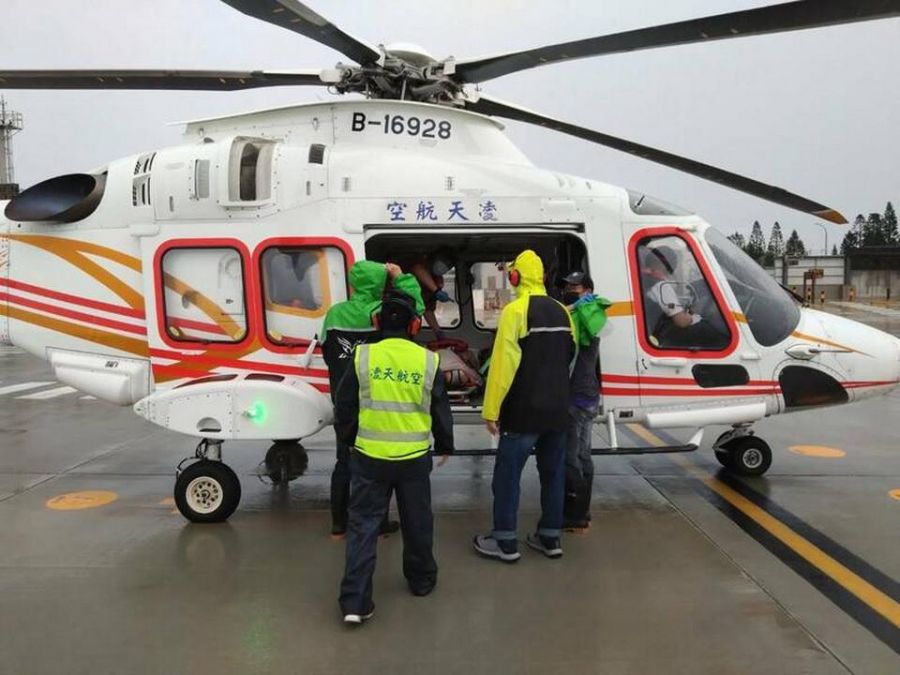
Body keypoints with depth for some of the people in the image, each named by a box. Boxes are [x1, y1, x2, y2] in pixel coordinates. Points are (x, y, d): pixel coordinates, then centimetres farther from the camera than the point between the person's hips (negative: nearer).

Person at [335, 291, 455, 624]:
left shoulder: (362, 357, -6)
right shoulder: (428, 361, -4)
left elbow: (344, 406, 2)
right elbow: (440, 410, 5)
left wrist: (347, 439, 21)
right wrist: (445, 446, 21)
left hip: (369, 456, -1)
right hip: (414, 458, 1)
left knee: (363, 525, 5)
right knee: (416, 522, 19)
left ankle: (355, 600, 1)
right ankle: (421, 579, 37)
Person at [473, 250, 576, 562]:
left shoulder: (515, 310, -14)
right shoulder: (561, 311, 9)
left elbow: (503, 363, -19)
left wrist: (491, 409, -16)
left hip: (523, 410, -7)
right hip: (557, 408, 7)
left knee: (507, 474, 2)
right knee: (553, 473, 13)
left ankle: (505, 542, 7)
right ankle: (550, 538, 21)